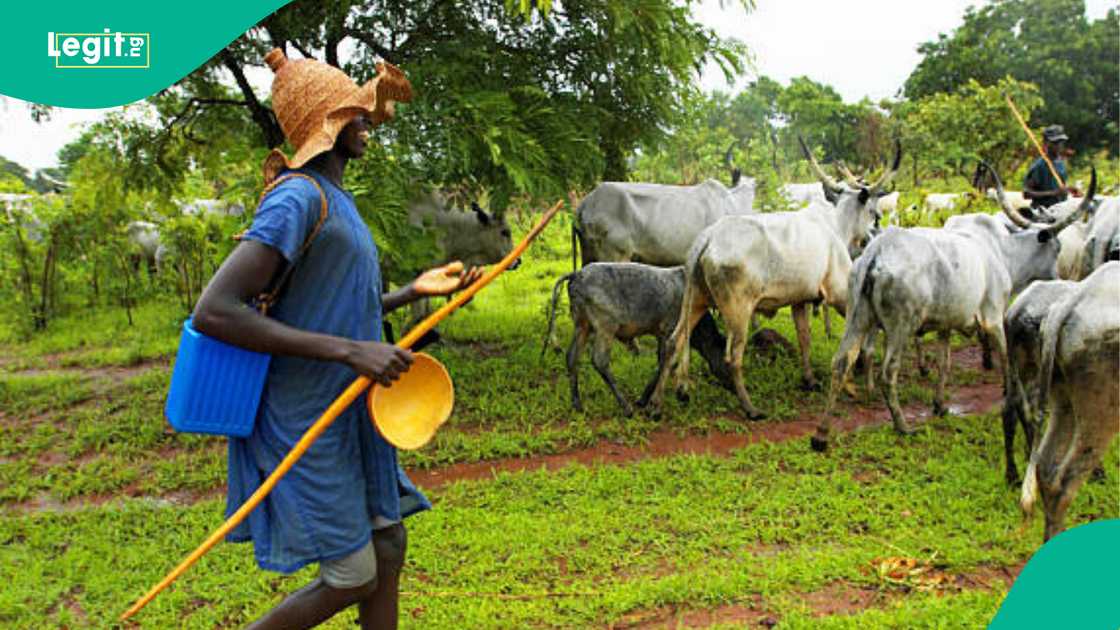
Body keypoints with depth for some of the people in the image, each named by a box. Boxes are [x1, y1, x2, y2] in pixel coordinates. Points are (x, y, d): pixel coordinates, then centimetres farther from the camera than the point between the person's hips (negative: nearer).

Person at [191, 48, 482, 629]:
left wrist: (416, 290, 13)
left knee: (387, 550, 13)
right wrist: (350, 351, -30)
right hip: (305, 423, -9)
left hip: (350, 417, 9)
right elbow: (213, 312, -27)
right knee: (352, 578, 0)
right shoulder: (297, 198, -18)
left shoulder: (336, 200, 12)